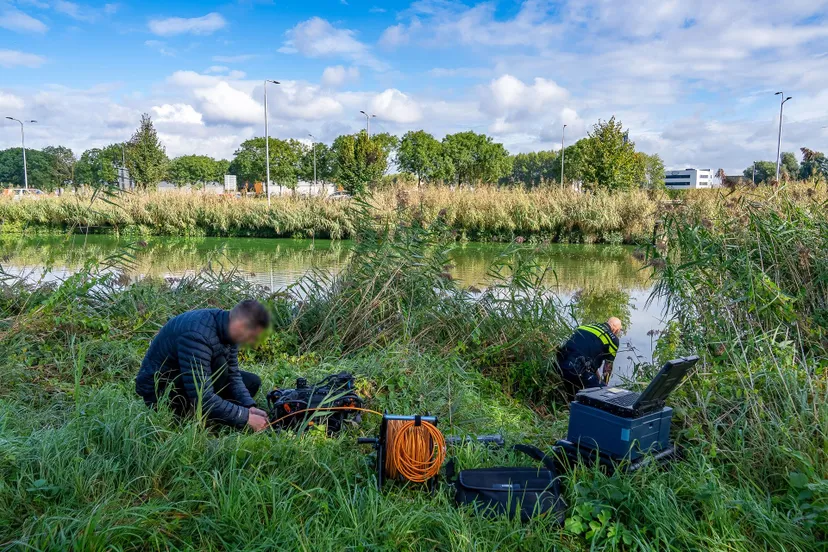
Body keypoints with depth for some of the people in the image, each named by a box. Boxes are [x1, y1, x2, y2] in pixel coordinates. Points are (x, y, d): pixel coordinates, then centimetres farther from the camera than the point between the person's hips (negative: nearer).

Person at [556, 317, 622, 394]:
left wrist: (599, 381, 43)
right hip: (579, 371, -8)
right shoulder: (613, 339, 6)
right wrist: (604, 385, 32)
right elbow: (608, 366, 14)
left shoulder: (590, 327, 26)